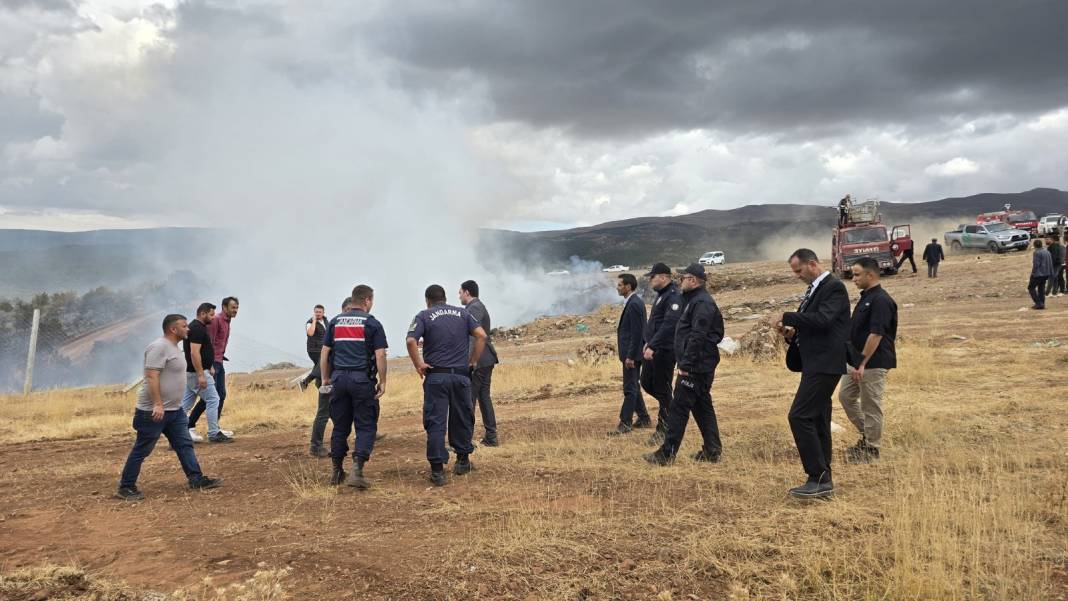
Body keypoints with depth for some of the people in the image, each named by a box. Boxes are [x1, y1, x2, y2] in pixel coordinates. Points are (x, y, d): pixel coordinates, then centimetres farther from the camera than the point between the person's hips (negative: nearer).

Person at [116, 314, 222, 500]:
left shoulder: (173, 347, 14)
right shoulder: (159, 347, -17)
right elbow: (152, 376, -25)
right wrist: (158, 404, -28)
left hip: (174, 410, 10)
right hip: (154, 411, -10)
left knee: (184, 445, 9)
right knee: (141, 450, 1)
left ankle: (196, 479, 12)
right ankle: (125, 487, 11)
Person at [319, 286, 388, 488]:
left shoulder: (334, 322, 11)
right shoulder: (372, 323, -2)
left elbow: (324, 353, 10)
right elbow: (380, 355, -8)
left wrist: (326, 379, 16)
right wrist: (382, 382, -2)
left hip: (339, 378, 4)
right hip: (363, 379, -4)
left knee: (340, 426, 14)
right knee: (366, 427, 2)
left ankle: (337, 472, 21)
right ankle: (357, 471, -11)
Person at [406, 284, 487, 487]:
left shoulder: (424, 316, 1)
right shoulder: (462, 313, 10)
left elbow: (411, 341, -15)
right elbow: (481, 335, 0)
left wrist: (418, 365, -6)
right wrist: (473, 362, 5)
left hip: (436, 376, -2)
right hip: (461, 375, 3)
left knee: (435, 422, 1)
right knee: (462, 418, 17)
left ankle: (437, 470, 0)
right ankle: (463, 460, 29)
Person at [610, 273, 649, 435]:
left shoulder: (634, 304, -19)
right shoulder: (635, 301, 12)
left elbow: (636, 333, -22)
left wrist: (630, 356, -21)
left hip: (632, 354, -10)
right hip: (631, 353, 10)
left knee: (630, 389, -3)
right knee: (633, 387, 17)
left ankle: (625, 424, 2)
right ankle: (644, 419, 25)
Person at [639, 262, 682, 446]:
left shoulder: (674, 297, -17)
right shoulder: (661, 295, 15)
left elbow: (668, 325, -26)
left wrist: (652, 346, -28)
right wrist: (648, 343, 17)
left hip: (665, 350, -10)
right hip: (652, 349, 10)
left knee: (662, 389, -1)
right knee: (647, 383, 15)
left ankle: (663, 429, 9)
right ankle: (669, 408, 31)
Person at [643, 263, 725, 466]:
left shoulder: (702, 303, -16)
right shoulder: (695, 300, 17)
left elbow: (698, 337, -23)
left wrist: (686, 364, -22)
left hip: (696, 366, -11)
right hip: (700, 365, 11)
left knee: (679, 407, -7)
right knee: (702, 406, 14)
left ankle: (667, 453, -3)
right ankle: (712, 451, 20)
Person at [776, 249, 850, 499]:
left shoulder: (834, 287, -11)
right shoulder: (814, 289, 18)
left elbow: (822, 319, -25)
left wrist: (788, 318, -17)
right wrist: (793, 333, 5)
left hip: (824, 364, -10)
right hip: (816, 364, 10)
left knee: (800, 417, -14)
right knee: (818, 421, 12)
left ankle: (818, 478, -8)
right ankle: (823, 482, 19)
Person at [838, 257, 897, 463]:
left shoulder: (880, 300, -19)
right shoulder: (866, 297, 13)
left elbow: (876, 334, -23)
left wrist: (862, 363, -24)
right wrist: (856, 361, 20)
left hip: (873, 363, -10)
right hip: (854, 360, 10)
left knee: (870, 405, 0)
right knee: (845, 396, 15)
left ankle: (872, 448, 12)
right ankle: (867, 436, 27)